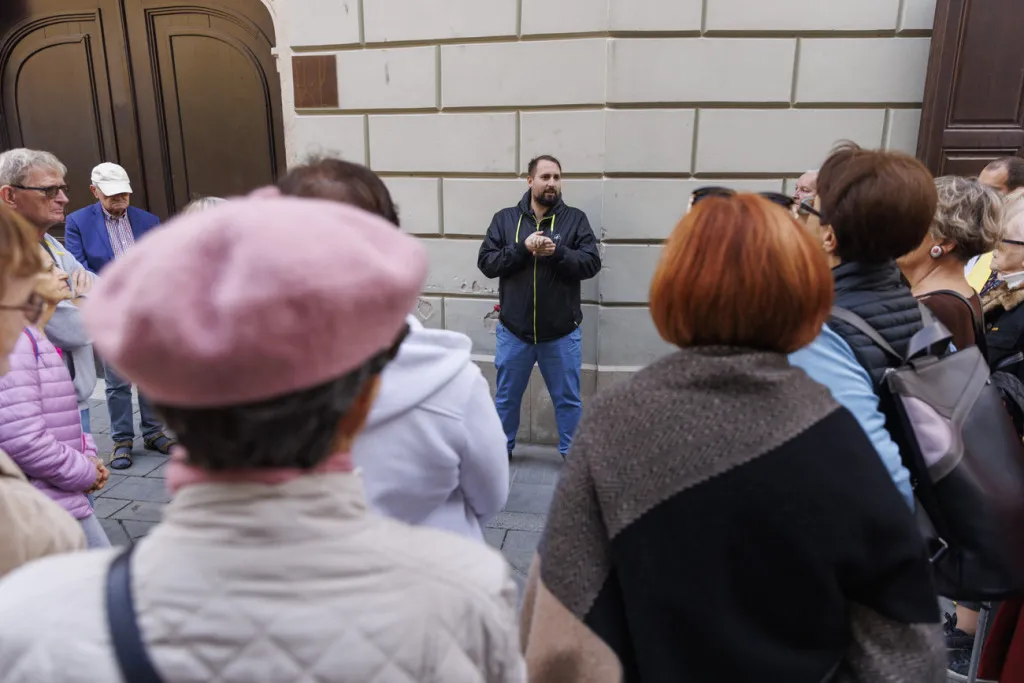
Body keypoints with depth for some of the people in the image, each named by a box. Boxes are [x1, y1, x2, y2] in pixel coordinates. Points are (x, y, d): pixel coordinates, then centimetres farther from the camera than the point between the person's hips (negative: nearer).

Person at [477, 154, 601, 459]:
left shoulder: (575, 219, -1)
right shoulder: (505, 218, 1)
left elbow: (592, 263, -8)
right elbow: (486, 263, -6)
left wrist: (557, 252, -23)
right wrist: (522, 248, -19)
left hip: (562, 332, -1)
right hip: (513, 329, 1)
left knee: (568, 399, 12)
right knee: (506, 397, 16)